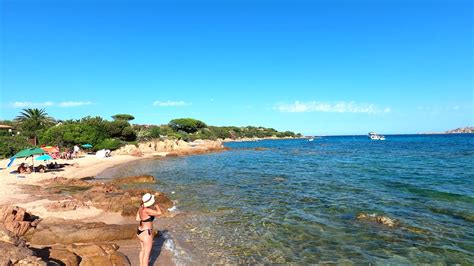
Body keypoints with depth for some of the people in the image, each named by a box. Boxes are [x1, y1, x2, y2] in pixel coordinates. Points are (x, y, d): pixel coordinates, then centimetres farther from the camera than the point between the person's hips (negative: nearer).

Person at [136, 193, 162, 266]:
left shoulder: (141, 208, 0)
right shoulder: (146, 210, -27)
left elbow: (137, 219, 10)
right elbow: (159, 213, -31)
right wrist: (157, 206, -13)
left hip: (140, 232, 9)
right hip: (146, 234, -9)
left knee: (143, 250, 25)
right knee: (147, 253, 6)